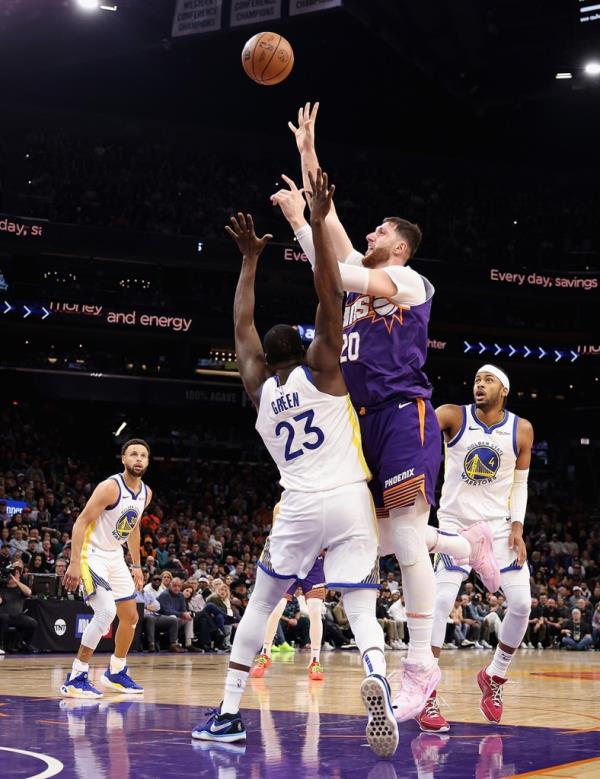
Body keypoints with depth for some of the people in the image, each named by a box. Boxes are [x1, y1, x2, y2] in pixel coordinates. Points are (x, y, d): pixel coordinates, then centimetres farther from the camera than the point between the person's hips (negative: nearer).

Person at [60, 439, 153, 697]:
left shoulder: (146, 493, 3)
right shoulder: (110, 487, -21)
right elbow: (81, 523, -22)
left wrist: (136, 566, 19)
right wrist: (74, 564, -28)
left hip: (115, 557, 9)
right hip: (92, 554, -9)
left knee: (131, 617, 12)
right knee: (106, 611, -24)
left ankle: (115, 674, 31)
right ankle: (75, 679, -18)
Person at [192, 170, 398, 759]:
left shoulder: (259, 388, 13)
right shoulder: (320, 369, 4)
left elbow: (242, 327, 24)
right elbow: (329, 297, -3)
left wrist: (249, 260, 28)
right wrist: (318, 223, -5)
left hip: (299, 506, 2)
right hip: (350, 501, -2)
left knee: (259, 604, 17)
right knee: (362, 613, -2)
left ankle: (228, 716, 14)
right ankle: (377, 684, -34)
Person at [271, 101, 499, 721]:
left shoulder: (407, 280, -4)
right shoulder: (361, 278, 20)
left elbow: (335, 276, -19)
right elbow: (328, 218, 21)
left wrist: (296, 218, -13)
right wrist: (307, 153, 20)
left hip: (404, 414, -9)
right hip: (365, 420, 9)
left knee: (405, 536, -12)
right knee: (377, 535, 8)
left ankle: (421, 666, -9)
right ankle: (467, 544, 30)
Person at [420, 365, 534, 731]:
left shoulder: (521, 430, 0)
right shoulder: (454, 416, -7)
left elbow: (520, 484, 7)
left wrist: (517, 527, -4)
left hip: (500, 527, 3)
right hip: (456, 524, -3)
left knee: (522, 603, -4)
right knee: (441, 600, -16)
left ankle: (494, 677, 20)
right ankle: (426, 696, -10)